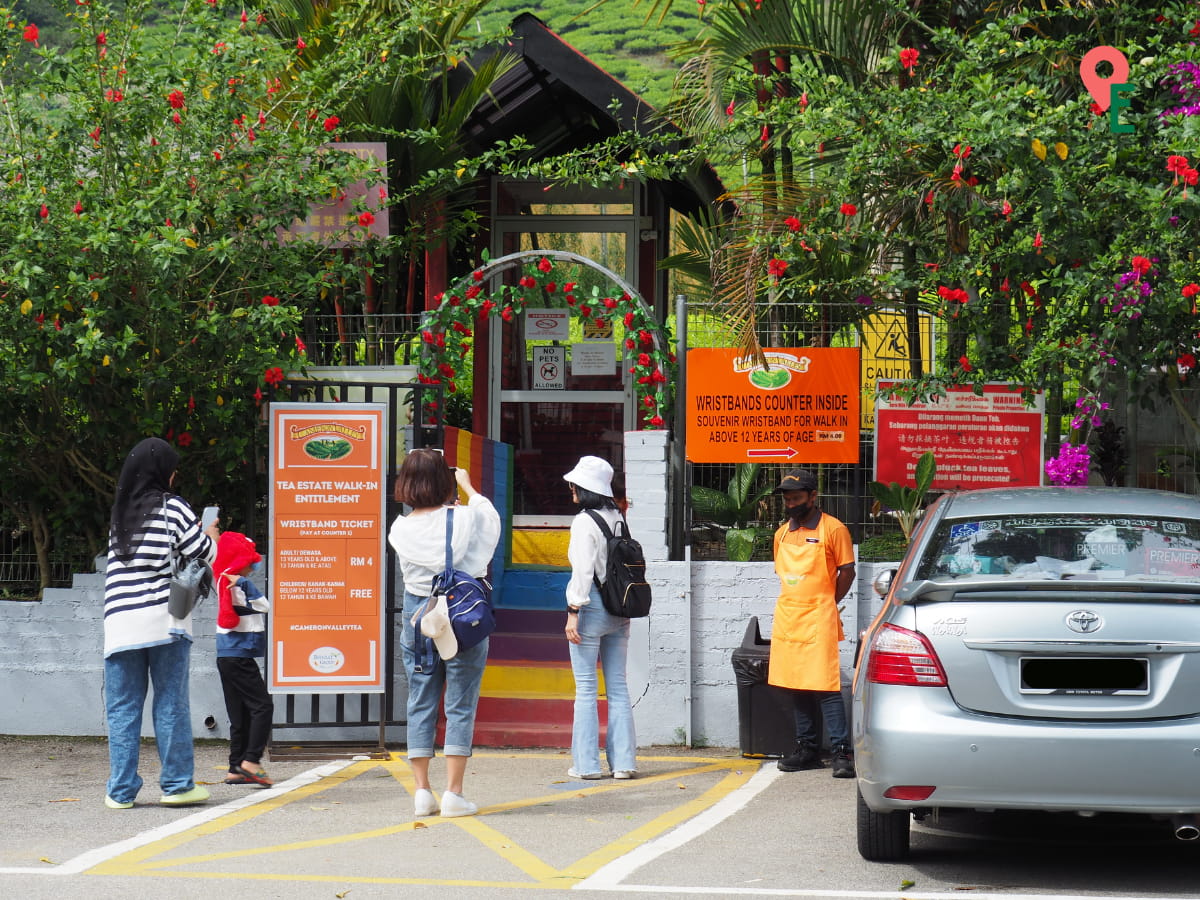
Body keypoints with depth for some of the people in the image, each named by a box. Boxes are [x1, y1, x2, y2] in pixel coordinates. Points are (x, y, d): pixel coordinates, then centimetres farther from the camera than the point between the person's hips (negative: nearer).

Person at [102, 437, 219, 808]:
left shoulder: (119, 515, 15)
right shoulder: (173, 508, 0)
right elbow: (203, 555, -1)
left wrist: (196, 534, 27)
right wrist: (210, 535, 20)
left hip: (120, 623, 4)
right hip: (163, 620, -4)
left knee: (122, 709, 5)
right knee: (171, 705, 3)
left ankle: (121, 790, 3)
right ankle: (177, 784, 5)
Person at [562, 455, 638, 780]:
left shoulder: (584, 522, -11)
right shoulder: (617, 519, 8)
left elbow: (583, 570, -16)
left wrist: (573, 611, -14)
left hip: (591, 606, -6)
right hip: (619, 609, 6)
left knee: (586, 688, 0)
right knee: (618, 686, 9)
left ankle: (586, 763, 1)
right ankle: (623, 761, 8)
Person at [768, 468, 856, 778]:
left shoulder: (832, 529, -5)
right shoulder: (782, 533, 14)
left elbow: (847, 571, -3)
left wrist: (827, 602, 0)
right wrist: (793, 605, 12)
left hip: (818, 620, -6)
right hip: (786, 619, 6)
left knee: (825, 687, -11)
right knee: (796, 686, 8)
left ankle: (842, 752, -12)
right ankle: (807, 749, 14)